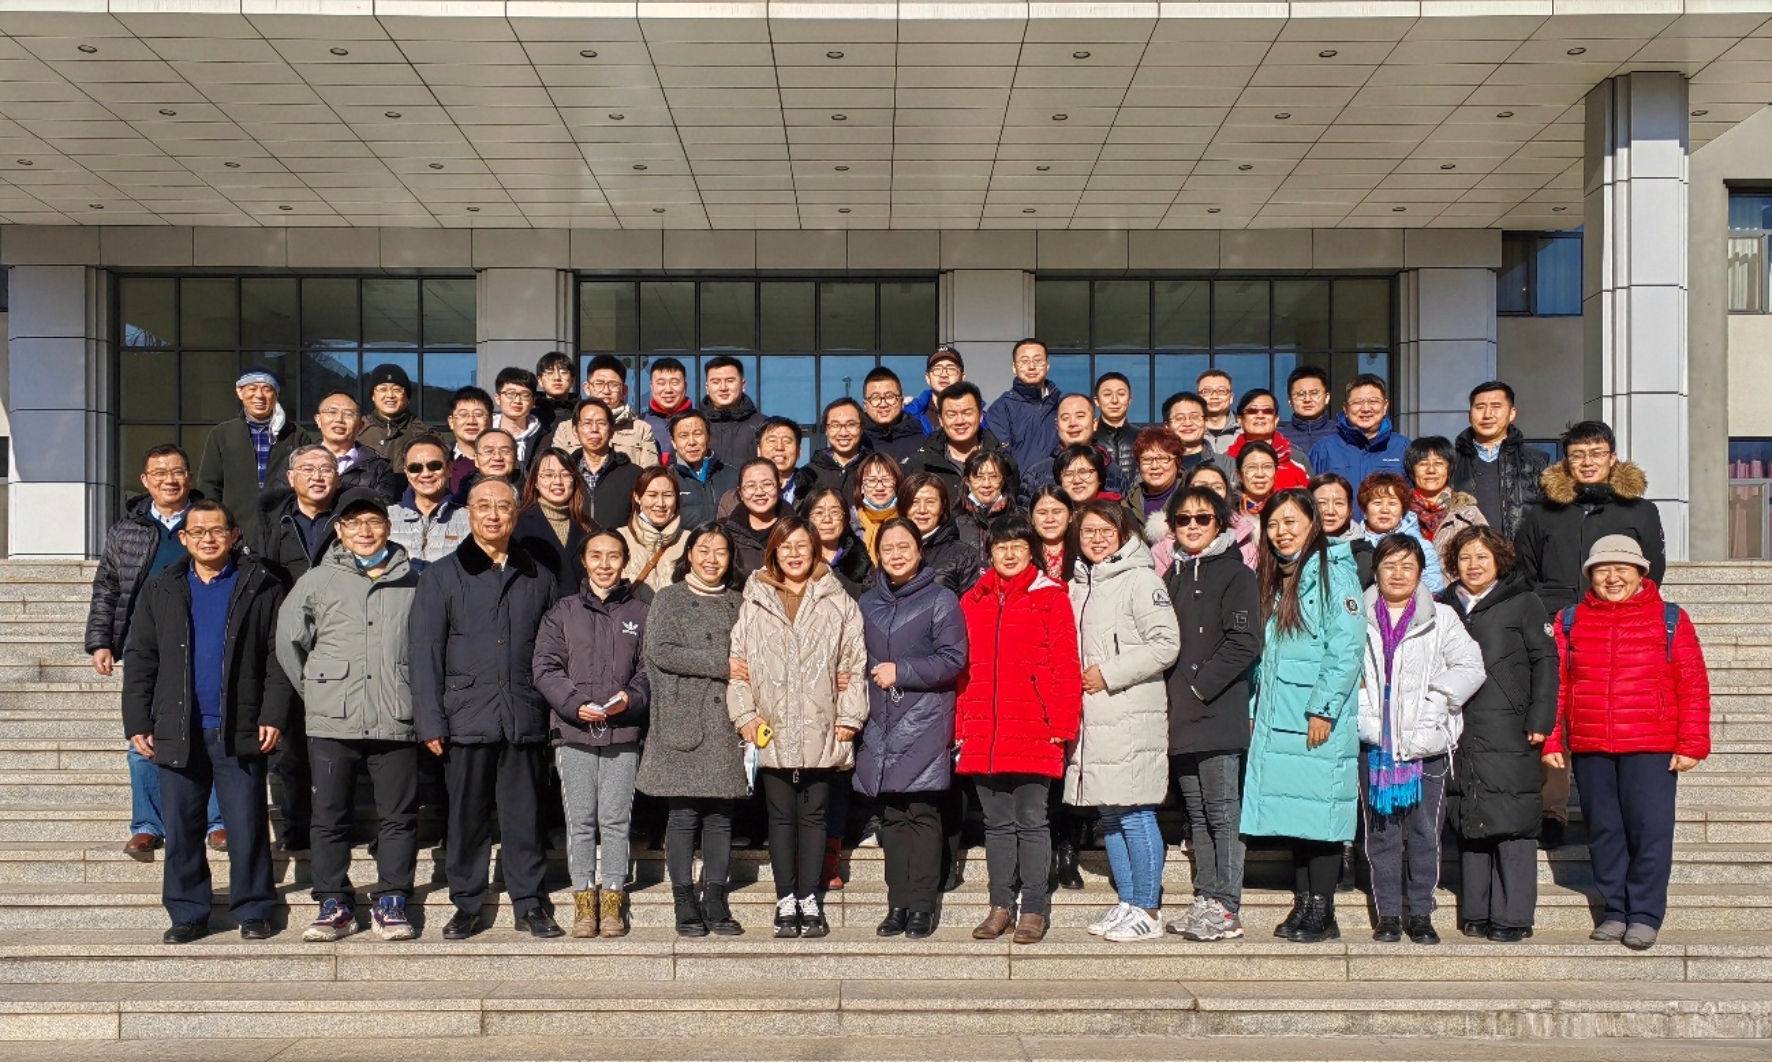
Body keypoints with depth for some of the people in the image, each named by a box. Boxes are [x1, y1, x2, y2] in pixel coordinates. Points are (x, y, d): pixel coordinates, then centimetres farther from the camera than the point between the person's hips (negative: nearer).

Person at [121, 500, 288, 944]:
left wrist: (273, 715, -8)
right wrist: (137, 722, 2)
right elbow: (140, 659, 9)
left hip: (240, 732, -2)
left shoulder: (260, 587, 3)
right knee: (181, 831, 7)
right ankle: (187, 914, 18)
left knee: (247, 828, 1)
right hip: (178, 732, 3)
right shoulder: (161, 590, 11)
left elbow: (278, 656, 0)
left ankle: (253, 911, 13)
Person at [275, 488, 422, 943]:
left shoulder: (413, 581, 7)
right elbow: (288, 641, 14)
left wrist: (416, 695, 8)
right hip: (333, 722, 0)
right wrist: (314, 691, 12)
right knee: (330, 817, 5)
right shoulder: (317, 581, 6)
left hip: (397, 722, 0)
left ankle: (391, 903, 12)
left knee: (399, 816, 3)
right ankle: (334, 904, 15)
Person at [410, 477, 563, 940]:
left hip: (525, 721, 1)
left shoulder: (538, 579, 12)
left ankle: (530, 905, 14)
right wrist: (430, 721, -5)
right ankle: (466, 905, 17)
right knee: (467, 815, 6)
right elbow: (426, 653, 3)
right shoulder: (442, 576, 7)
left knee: (525, 815, 5)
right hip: (466, 720, -1)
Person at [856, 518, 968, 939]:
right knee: (891, 815, 5)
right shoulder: (868, 602, 16)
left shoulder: (941, 600, 0)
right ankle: (897, 904, 11)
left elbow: (953, 660, -7)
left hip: (924, 721, -4)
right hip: (881, 723, 4)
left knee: (922, 812, -6)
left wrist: (900, 671, -12)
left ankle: (922, 906, -1)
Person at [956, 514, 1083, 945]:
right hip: (983, 735, 4)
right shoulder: (972, 602, 13)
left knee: (1031, 821, 0)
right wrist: (960, 726, 6)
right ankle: (1001, 906, 20)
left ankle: (1034, 909, 9)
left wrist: (1063, 724, -10)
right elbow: (963, 668, 12)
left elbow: (1066, 666, -4)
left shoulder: (1050, 598, 1)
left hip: (1033, 732, -4)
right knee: (997, 823, 11)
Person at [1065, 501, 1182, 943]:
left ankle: (1148, 911, 5)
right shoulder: (1079, 584, 17)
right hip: (1092, 716, 8)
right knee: (1109, 814, 12)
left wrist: (1110, 674, -14)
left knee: (1135, 814, -5)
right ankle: (1128, 903, 22)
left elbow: (1166, 643, -15)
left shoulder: (1140, 579, -7)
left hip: (1131, 716, -8)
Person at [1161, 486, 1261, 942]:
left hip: (1219, 713, -7)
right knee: (1196, 814, 11)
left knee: (1223, 812, -4)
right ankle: (1205, 900, 17)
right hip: (1182, 716, 7)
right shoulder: (1173, 577, 18)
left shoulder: (1235, 574, -3)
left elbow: (1244, 643, -12)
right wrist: (1174, 692, 5)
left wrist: (1200, 686, -13)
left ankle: (1226, 907, 0)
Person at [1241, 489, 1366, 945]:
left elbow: (1347, 648, -13)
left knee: (1319, 813, -4)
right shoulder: (1274, 581, 17)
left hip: (1320, 721, -7)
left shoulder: (1334, 574, -6)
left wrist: (1323, 709, -17)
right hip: (1277, 719, 7)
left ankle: (1322, 913, 4)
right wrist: (1255, 709, 13)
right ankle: (1302, 906, 15)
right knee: (1292, 814, 9)